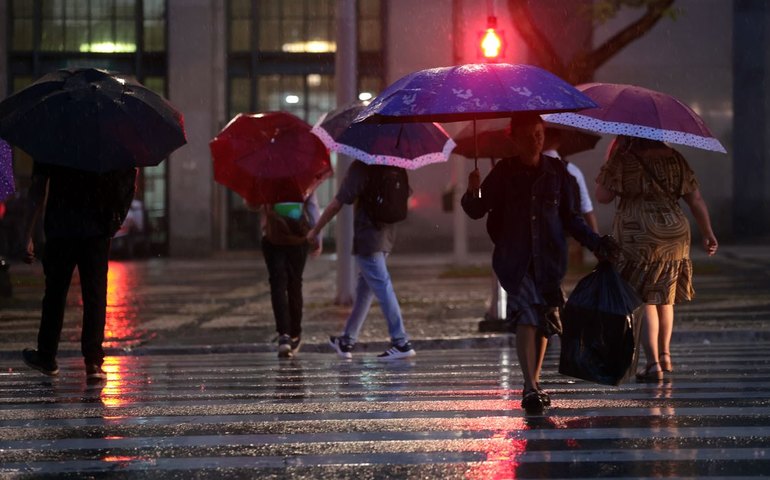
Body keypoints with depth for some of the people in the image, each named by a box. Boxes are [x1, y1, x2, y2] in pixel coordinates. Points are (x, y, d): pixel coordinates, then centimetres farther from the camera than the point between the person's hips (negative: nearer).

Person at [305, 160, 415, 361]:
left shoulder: (359, 167, -15)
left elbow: (337, 204, -13)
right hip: (386, 236, 8)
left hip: (367, 237, -7)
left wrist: (315, 230, -4)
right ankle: (347, 341, 23)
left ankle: (401, 342, -10)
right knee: (364, 289, 14)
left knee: (382, 288, -6)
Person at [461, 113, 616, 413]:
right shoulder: (504, 172, 1)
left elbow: (569, 217, 13)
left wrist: (594, 242, 3)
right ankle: (530, 388, -21)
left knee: (545, 319, 5)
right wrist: (472, 193, -20)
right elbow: (477, 211, 1)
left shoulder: (556, 172, 6)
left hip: (549, 258, 3)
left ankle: (534, 384, 20)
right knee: (526, 315, -17)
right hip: (514, 259, -3)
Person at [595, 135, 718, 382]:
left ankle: (653, 362, -10)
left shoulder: (623, 161, -7)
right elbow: (696, 200, 7)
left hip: (637, 239, -4)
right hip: (675, 239, 4)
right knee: (665, 298, 21)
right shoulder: (675, 159, 6)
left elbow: (603, 196, -6)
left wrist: (610, 162, 2)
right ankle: (665, 354, 30)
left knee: (644, 301, -1)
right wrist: (708, 234, 16)